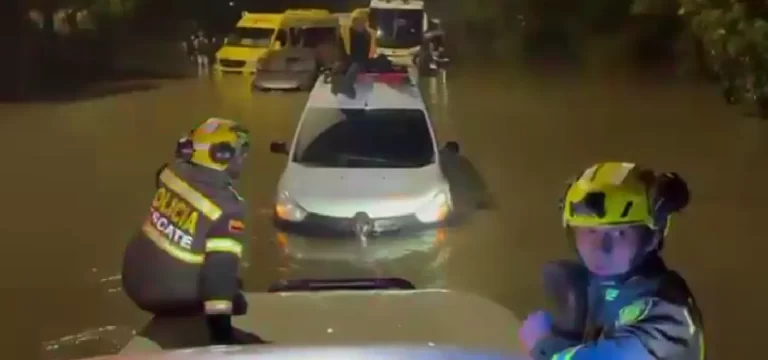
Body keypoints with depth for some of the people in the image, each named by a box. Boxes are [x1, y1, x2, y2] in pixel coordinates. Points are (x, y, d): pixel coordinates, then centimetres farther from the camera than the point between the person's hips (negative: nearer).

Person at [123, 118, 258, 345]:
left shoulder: (171, 173, -4)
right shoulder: (226, 208, -24)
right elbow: (220, 267, -28)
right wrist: (221, 330, -26)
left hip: (136, 277, 7)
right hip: (171, 296, -7)